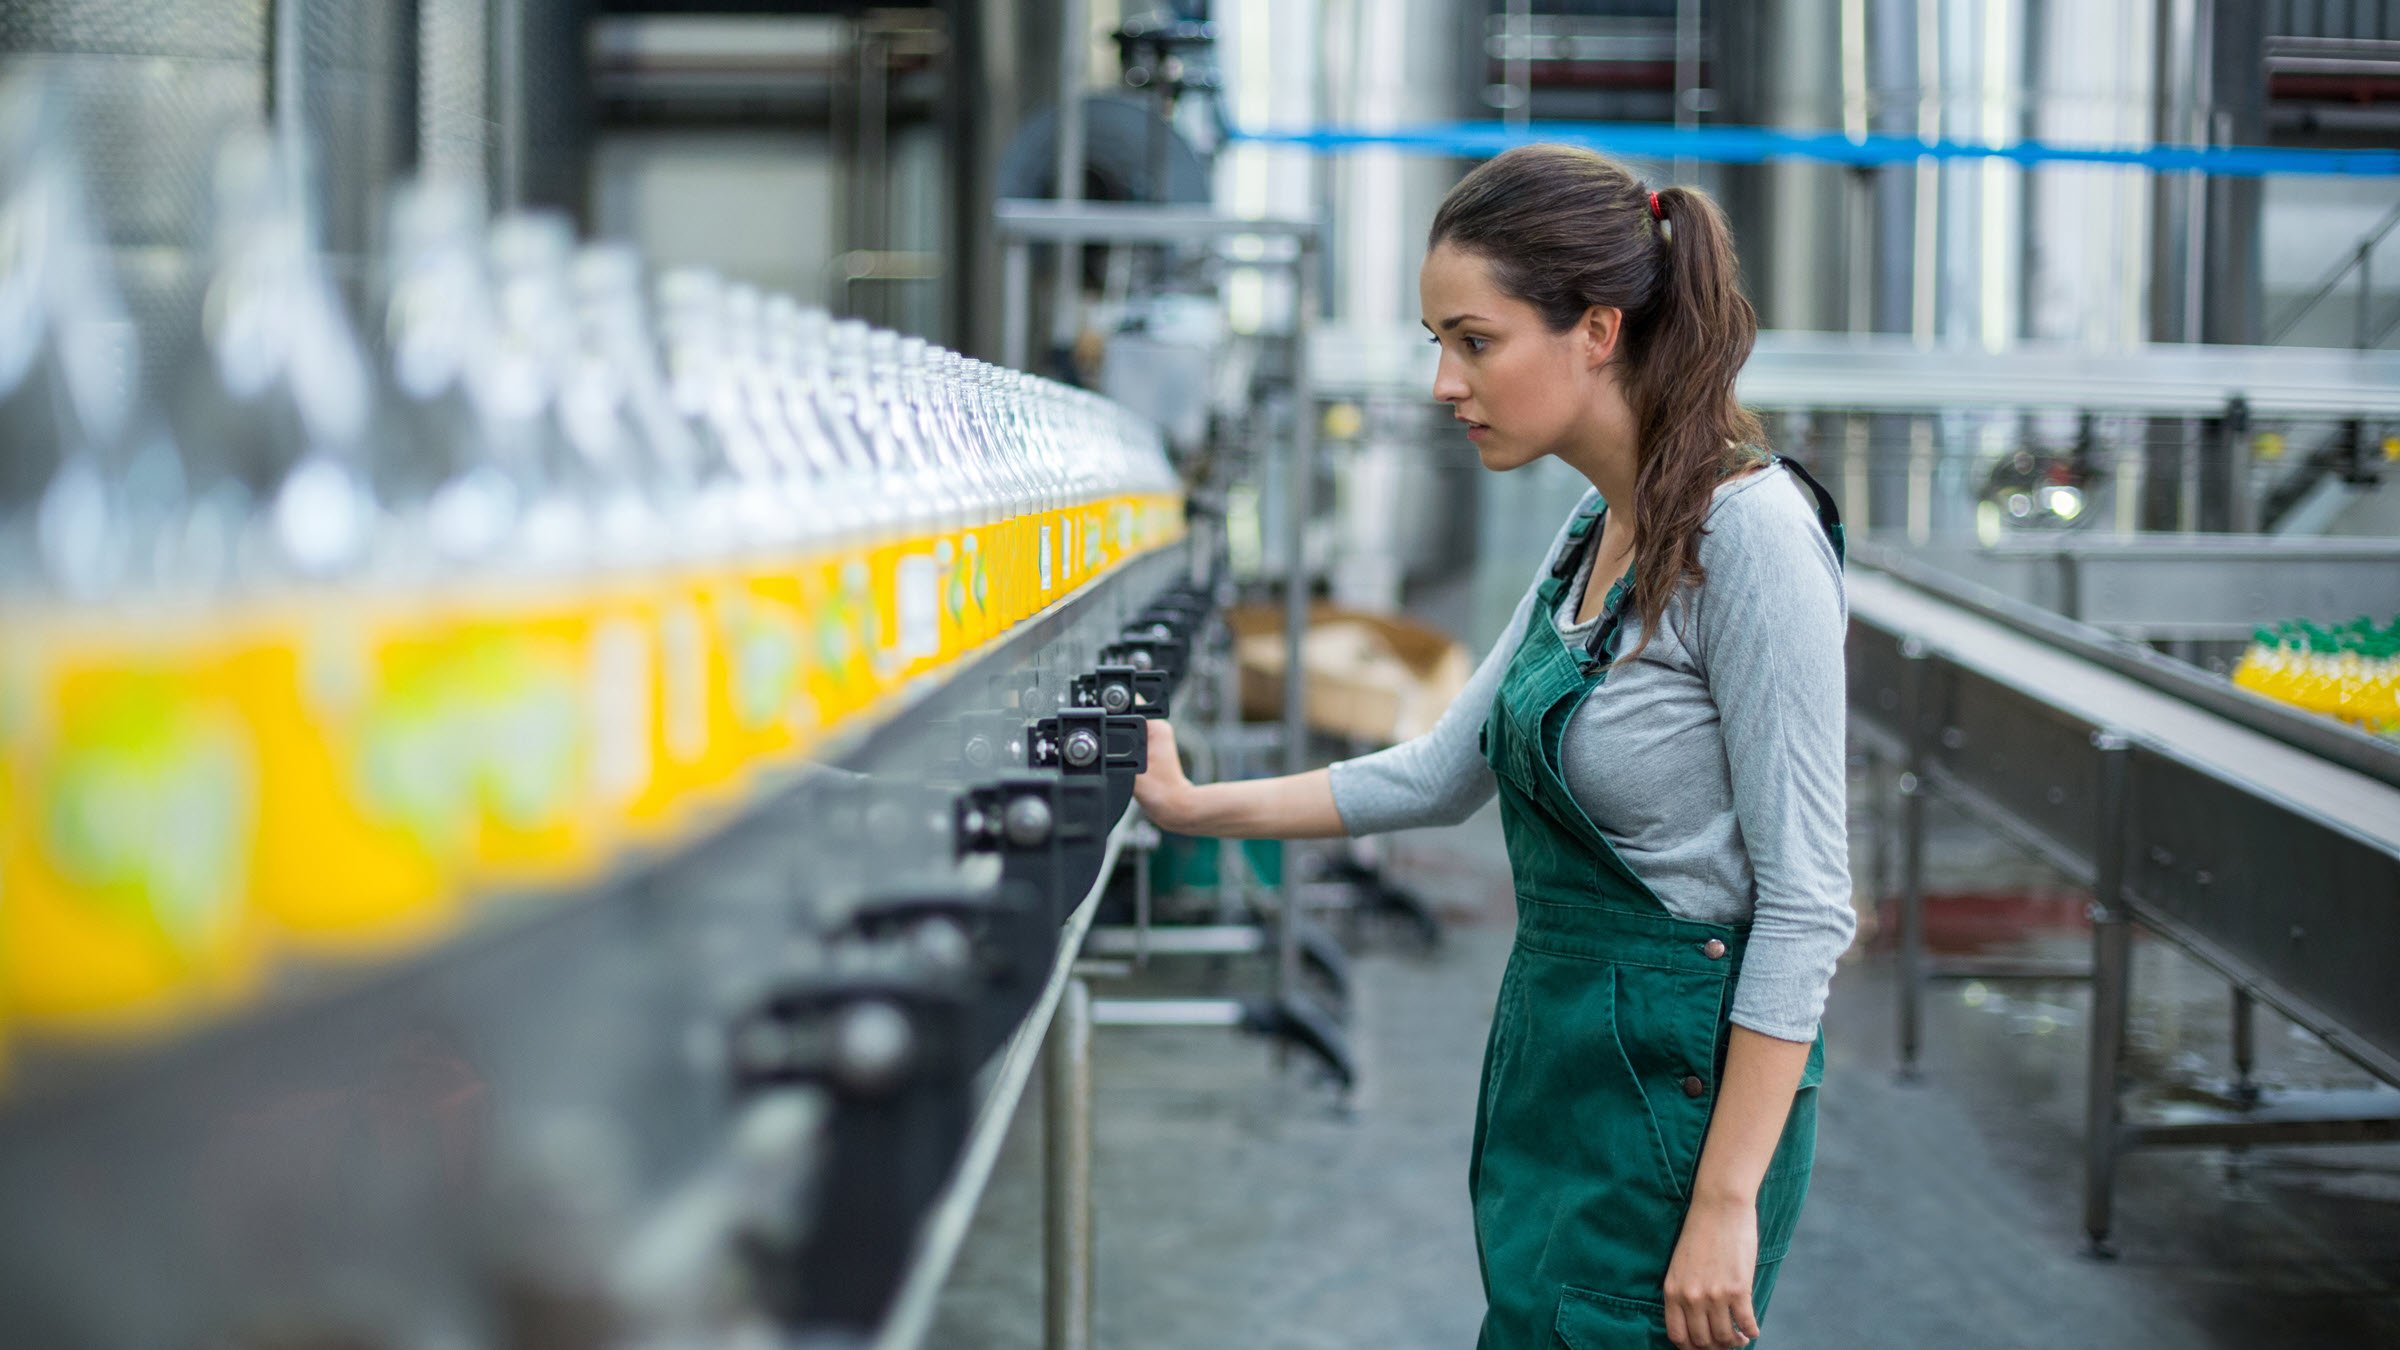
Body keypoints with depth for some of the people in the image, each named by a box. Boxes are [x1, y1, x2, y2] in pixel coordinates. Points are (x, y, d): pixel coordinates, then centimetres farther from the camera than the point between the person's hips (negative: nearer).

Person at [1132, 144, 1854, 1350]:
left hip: (1681, 1083, -8)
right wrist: (1195, 808, 17)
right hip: (1554, 1060, 9)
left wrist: (1727, 1203, -20)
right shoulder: (1593, 531, 8)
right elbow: (1441, 774, 18)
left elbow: (1804, 899, -19)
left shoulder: (1749, 534, -18)